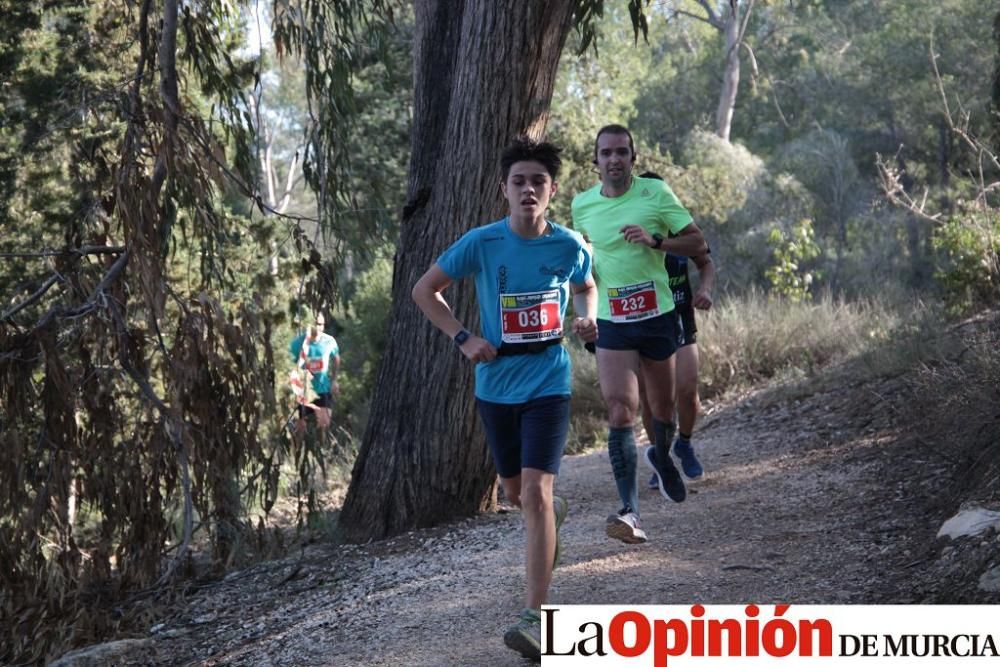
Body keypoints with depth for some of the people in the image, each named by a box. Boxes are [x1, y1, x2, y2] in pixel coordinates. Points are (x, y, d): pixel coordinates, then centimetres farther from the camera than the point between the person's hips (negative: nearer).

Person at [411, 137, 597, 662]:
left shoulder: (569, 245, -6)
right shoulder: (481, 243, -10)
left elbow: (586, 288, 17)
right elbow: (424, 290, 2)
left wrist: (586, 319, -5)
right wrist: (463, 338, -9)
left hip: (547, 385, -2)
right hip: (496, 386, 2)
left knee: (535, 491, -17)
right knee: (514, 490, 18)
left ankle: (536, 618, -18)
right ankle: (553, 514, 57)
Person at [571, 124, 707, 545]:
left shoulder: (656, 193, -5)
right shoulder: (582, 205, 4)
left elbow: (697, 244, -5)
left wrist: (655, 241, -19)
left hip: (658, 317, 0)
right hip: (612, 324, 0)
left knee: (663, 408, 15)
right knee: (620, 411, -15)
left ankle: (662, 457, 51)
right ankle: (630, 512, -20)